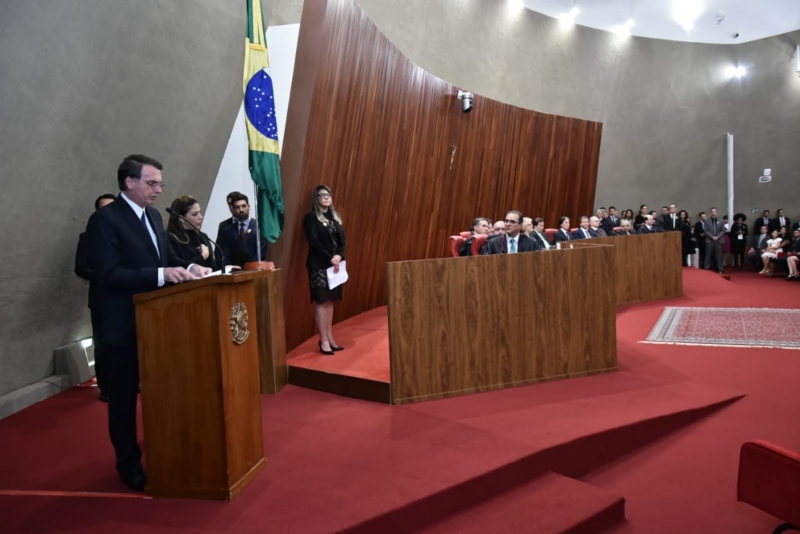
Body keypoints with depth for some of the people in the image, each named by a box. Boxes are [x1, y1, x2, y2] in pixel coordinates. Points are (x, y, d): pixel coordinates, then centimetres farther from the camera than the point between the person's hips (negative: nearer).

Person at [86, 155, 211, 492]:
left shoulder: (153, 216, 9)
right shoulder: (105, 219, -16)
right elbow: (109, 274, -24)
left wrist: (187, 267, -7)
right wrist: (161, 274, -30)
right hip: (125, 324, -8)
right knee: (124, 395, 8)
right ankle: (129, 462, 23)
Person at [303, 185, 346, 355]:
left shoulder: (335, 217, 16)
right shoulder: (311, 217, -4)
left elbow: (342, 240, 9)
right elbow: (314, 243, -12)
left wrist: (338, 256, -9)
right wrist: (330, 258, -17)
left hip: (335, 264, 6)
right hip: (319, 265, -6)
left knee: (330, 301, 8)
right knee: (322, 301, -5)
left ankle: (330, 338, 13)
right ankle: (324, 341, -1)